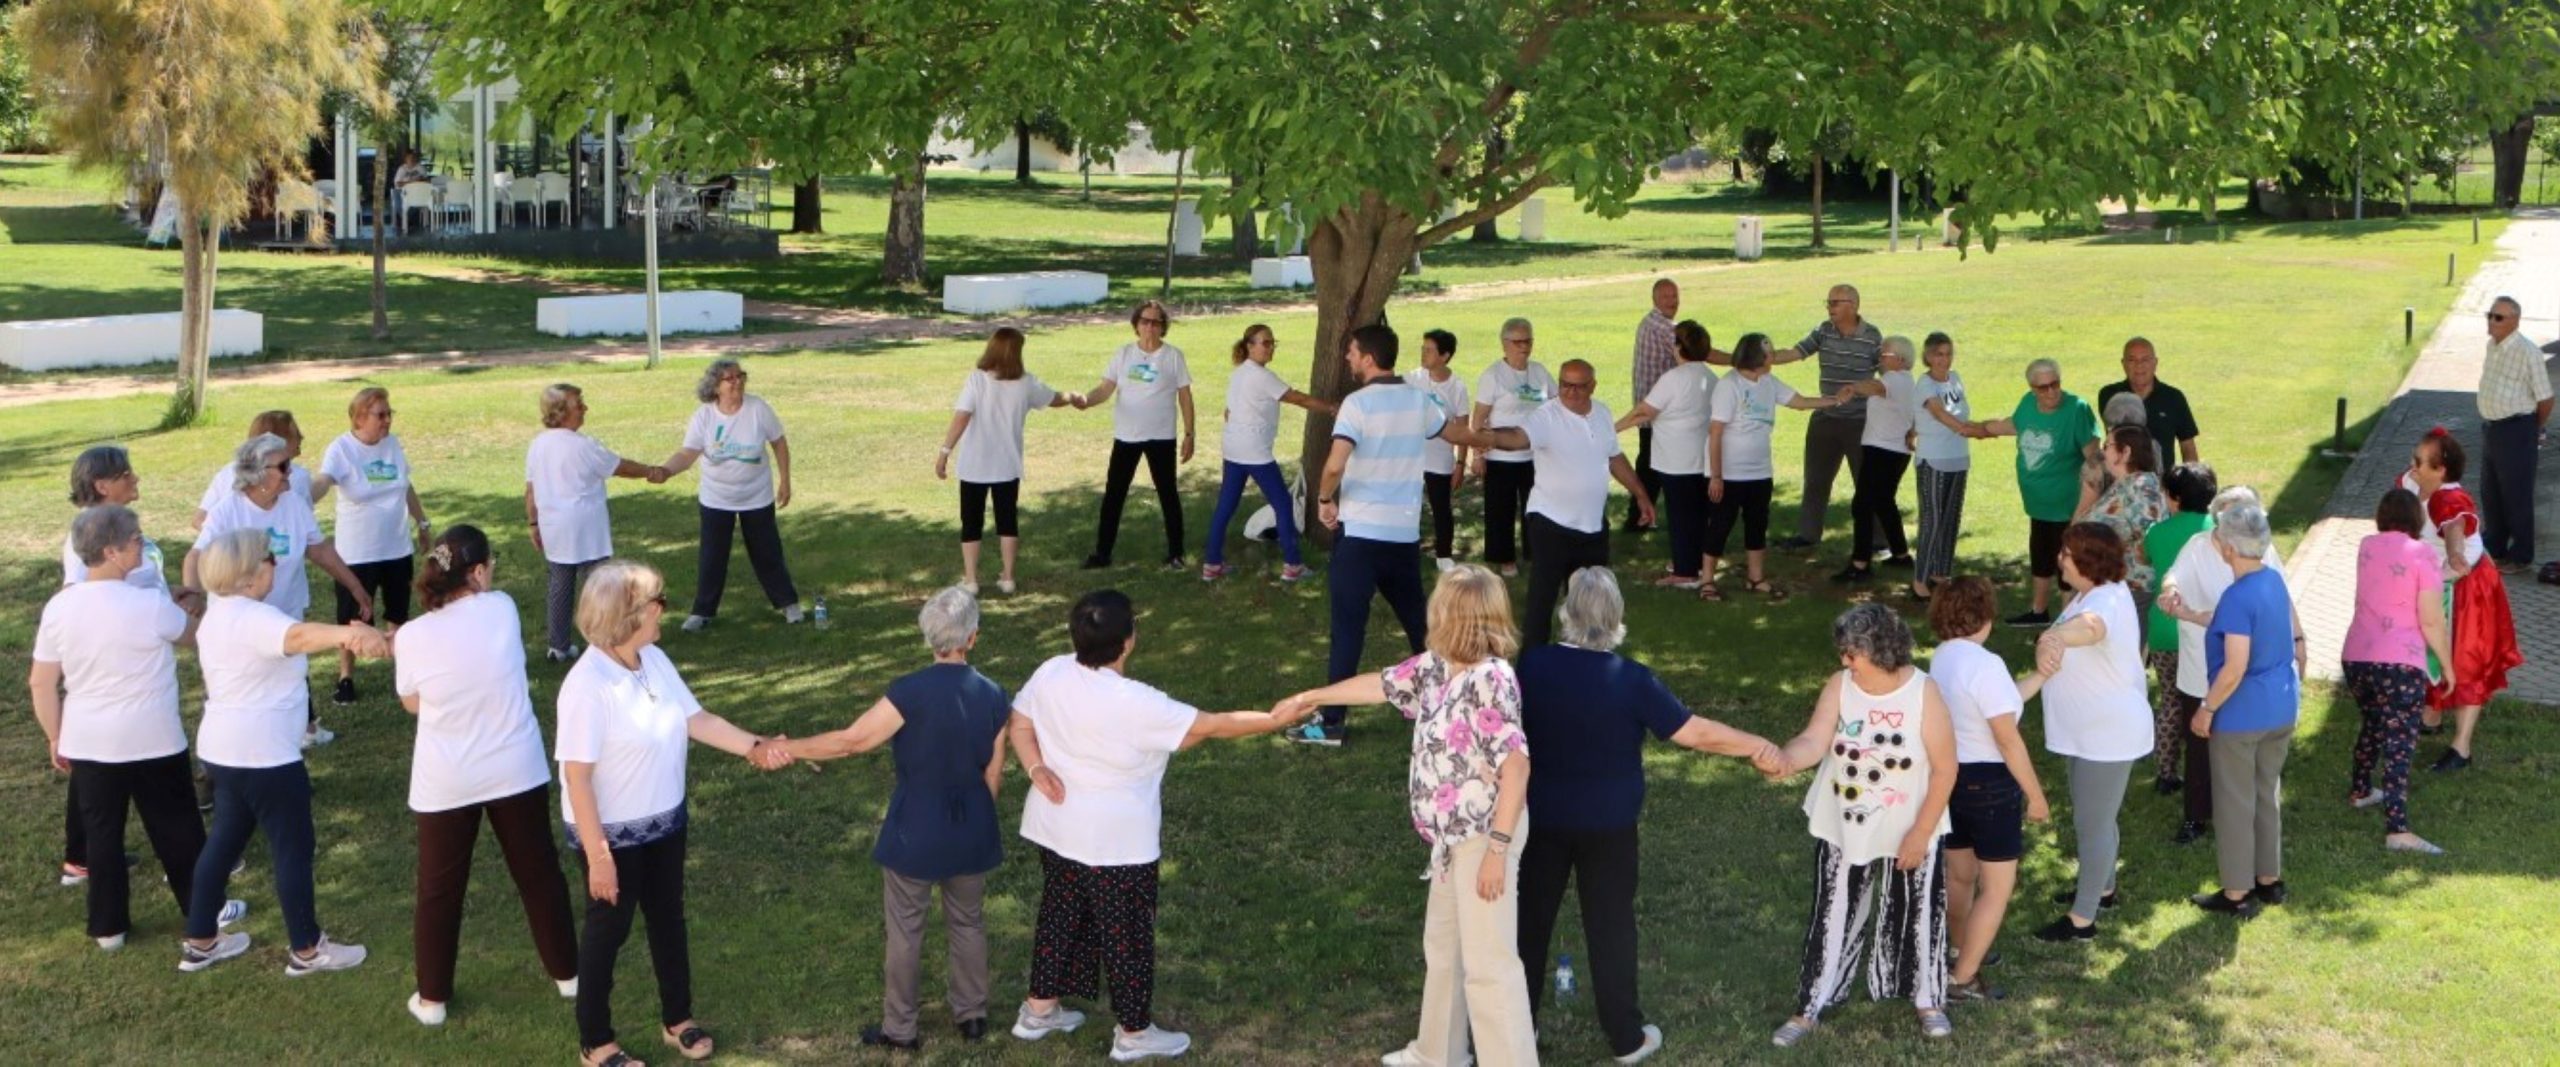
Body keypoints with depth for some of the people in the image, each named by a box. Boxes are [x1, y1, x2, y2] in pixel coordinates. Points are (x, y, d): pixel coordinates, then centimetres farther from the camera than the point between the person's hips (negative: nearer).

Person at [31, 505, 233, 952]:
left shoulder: (58, 608, -5)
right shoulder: (150, 604, -18)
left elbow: (41, 684, 0)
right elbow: (194, 632, 3)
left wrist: (55, 738, 11)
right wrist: (178, 604, 23)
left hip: (88, 744, 3)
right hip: (152, 741, -3)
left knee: (101, 832, 13)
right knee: (175, 828, 12)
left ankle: (108, 926, 21)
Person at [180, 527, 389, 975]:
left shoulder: (219, 614, 9)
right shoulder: (253, 618, -24)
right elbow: (297, 636, -45)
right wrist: (348, 632, -64)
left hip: (223, 748, 10)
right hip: (263, 754, -10)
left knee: (224, 838, 20)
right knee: (293, 848, 3)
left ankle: (200, 942, 28)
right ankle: (307, 950, 13)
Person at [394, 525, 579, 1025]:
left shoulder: (413, 635, -14)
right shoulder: (502, 609, -11)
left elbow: (412, 703, 2)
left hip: (445, 782, -1)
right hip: (516, 770, 1)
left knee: (440, 889, 14)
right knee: (539, 872, 18)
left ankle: (432, 997, 23)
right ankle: (565, 971, 31)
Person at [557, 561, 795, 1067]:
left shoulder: (655, 660, -6)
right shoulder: (587, 685, -29)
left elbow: (695, 718, 2)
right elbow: (577, 776, -26)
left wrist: (754, 747, -9)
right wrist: (598, 856, -24)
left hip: (665, 821, 7)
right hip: (612, 832, -7)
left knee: (668, 917, 21)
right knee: (608, 929, 10)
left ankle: (677, 1019, 42)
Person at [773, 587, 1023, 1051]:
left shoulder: (911, 692, -21)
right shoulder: (994, 697, -8)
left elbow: (851, 741, -18)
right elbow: (993, 777, 0)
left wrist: (788, 748, -6)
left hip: (915, 835, -3)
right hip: (971, 835, 4)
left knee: (905, 931, 12)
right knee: (968, 923, 21)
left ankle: (899, 1028, 23)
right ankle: (972, 1014, 33)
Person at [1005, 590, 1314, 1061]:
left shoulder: (1050, 674, -8)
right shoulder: (1135, 704, -27)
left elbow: (1019, 725, 4)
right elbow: (1213, 726, -20)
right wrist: (1275, 720, -10)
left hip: (1056, 828, 7)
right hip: (1116, 841, -7)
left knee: (1060, 913, 24)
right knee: (1126, 933, 10)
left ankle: (1038, 1010, 37)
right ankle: (1133, 1033, 24)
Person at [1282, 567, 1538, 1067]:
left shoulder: (1491, 679, -25)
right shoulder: (1436, 666, 4)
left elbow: (1515, 766, -26)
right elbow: (1383, 685, 20)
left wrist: (1498, 848, -25)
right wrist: (1311, 697, 29)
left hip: (1484, 835, -10)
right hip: (1454, 835, 10)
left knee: (1488, 962, -5)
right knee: (1442, 945, 23)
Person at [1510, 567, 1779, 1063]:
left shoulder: (1532, 664, -12)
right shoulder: (1631, 679, -20)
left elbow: (1513, 726, 4)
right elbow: (1695, 733, -17)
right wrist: (1757, 745, -5)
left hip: (1540, 814, 2)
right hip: (1607, 824, -2)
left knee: (1530, 917, 15)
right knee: (1610, 924, 10)